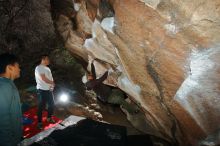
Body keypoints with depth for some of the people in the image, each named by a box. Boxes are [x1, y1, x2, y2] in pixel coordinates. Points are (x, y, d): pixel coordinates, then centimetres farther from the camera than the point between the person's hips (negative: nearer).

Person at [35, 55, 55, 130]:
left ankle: (49, 118, 34)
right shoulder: (39, 68, -13)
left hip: (49, 90, 8)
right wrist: (52, 83, -6)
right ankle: (39, 122, 11)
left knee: (51, 104, 15)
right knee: (41, 106, 0)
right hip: (42, 90, -8)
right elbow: (44, 79, -20)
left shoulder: (47, 68, 14)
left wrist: (52, 84, -7)